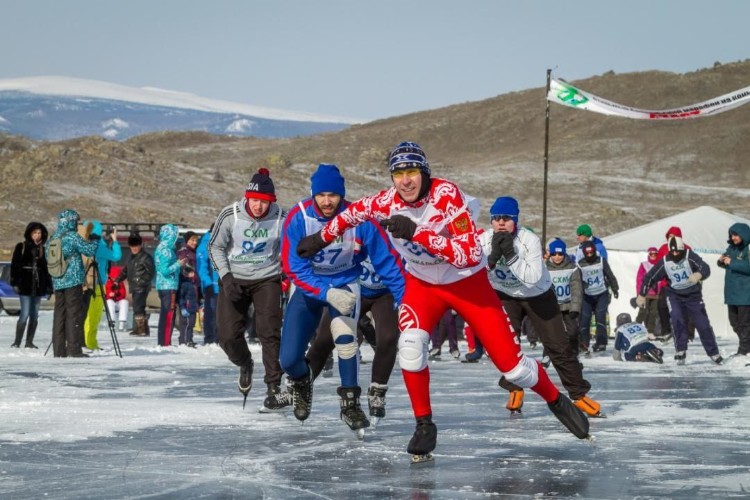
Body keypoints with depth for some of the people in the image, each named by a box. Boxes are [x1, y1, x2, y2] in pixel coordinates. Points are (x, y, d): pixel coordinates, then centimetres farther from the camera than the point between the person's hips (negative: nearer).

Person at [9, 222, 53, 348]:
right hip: (25, 285, -4)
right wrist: (15, 282, -8)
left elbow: (46, 268, 15)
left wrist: (49, 286, 10)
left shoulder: (43, 249, 12)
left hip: (38, 285, 4)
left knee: (34, 315, 4)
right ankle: (17, 341, -5)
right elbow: (15, 265, 0)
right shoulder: (21, 247, 1)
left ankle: (29, 342, 10)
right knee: (25, 314, -11)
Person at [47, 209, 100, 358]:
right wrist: (95, 239, 8)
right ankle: (74, 349, -8)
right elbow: (90, 250, -11)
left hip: (57, 282, 7)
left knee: (59, 313, 8)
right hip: (73, 280, -7)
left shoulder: (51, 239, 12)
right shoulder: (72, 237, -10)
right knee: (74, 314, -5)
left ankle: (59, 350, 7)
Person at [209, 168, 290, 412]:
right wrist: (226, 277, -10)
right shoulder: (230, 215, -14)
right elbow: (215, 247, 0)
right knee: (228, 335, -5)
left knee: (269, 332, -12)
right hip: (234, 279, 1)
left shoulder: (281, 218, -13)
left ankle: (274, 387, -6)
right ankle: (245, 365, 28)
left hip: (267, 279, -1)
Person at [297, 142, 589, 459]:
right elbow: (353, 213, 6)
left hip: (468, 283, -3)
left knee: (510, 363, -4)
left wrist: (417, 232, -41)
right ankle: (424, 426, -7)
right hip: (423, 284, 3)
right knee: (410, 343, -25)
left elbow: (469, 255, -36)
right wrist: (321, 239, 13)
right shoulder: (386, 202, -17)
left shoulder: (446, 194, -29)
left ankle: (557, 402, 25)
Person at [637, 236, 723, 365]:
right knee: (677, 319, -22)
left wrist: (699, 275, -57)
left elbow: (705, 268, -34)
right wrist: (642, 295, 2)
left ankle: (714, 353, 14)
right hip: (674, 295, 1)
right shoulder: (665, 262, -14)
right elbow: (650, 277, -3)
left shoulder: (690, 257, -21)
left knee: (703, 324, 0)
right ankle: (680, 351, -12)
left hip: (693, 295, -1)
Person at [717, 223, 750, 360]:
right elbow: (726, 265, 21)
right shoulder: (731, 248, 11)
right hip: (731, 291, 8)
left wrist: (732, 262, -24)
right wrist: (722, 261, -2)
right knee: (734, 321, 13)